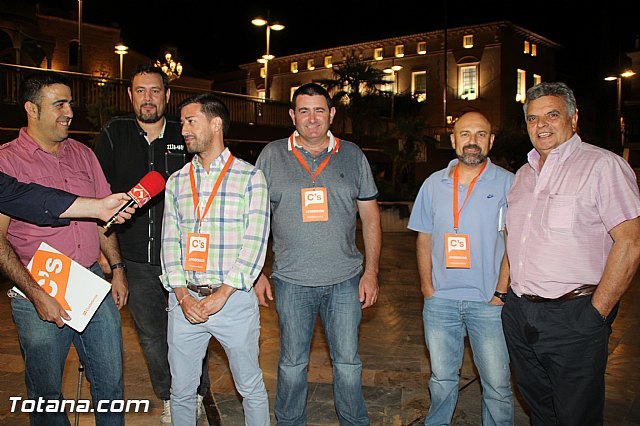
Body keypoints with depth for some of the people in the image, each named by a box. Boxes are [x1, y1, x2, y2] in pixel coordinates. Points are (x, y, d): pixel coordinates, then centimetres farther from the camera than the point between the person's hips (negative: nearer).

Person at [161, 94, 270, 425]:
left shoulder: (250, 178, -3)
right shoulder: (176, 182, 9)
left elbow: (255, 243, -9)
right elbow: (170, 242, 6)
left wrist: (221, 296, -15)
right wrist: (183, 295, -7)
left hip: (234, 299, -3)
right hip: (184, 300, 4)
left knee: (251, 388, 11)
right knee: (181, 391, 14)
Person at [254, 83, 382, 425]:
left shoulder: (352, 156, 4)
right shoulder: (272, 155, 2)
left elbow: (370, 216, 7)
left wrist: (371, 271, 2)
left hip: (345, 281, 1)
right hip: (291, 281, 0)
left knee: (348, 362, 10)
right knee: (292, 363, 12)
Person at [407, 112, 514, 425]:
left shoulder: (507, 183, -1)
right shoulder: (434, 184, 7)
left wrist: (501, 292, -9)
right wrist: (427, 287, 3)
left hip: (488, 302, -2)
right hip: (440, 299, 3)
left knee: (497, 383, 4)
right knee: (441, 378, 14)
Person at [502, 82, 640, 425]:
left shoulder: (602, 165, -9)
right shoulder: (524, 174, 13)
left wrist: (596, 313, -15)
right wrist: (507, 294, 11)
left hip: (572, 318, -6)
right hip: (518, 313, 7)